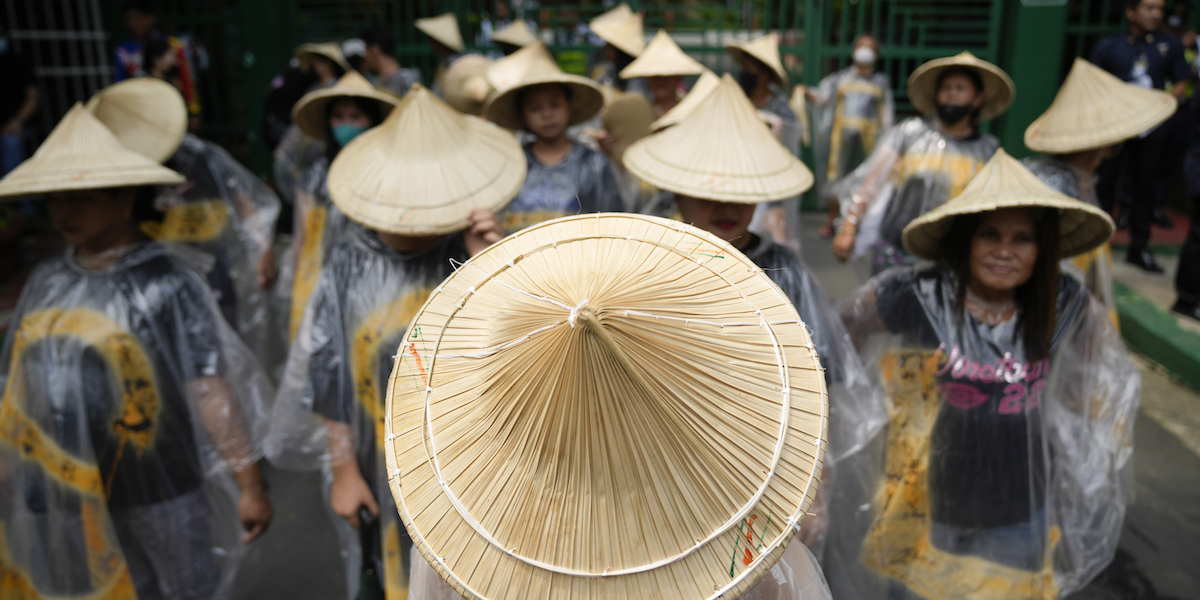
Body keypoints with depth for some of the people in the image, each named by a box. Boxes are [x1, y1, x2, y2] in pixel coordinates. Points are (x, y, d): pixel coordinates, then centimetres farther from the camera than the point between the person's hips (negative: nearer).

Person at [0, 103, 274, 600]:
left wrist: (249, 488, -15)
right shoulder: (45, 282, 4)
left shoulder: (165, 284, -12)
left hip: (150, 508, -4)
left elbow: (211, 391, -15)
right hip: (57, 510, 5)